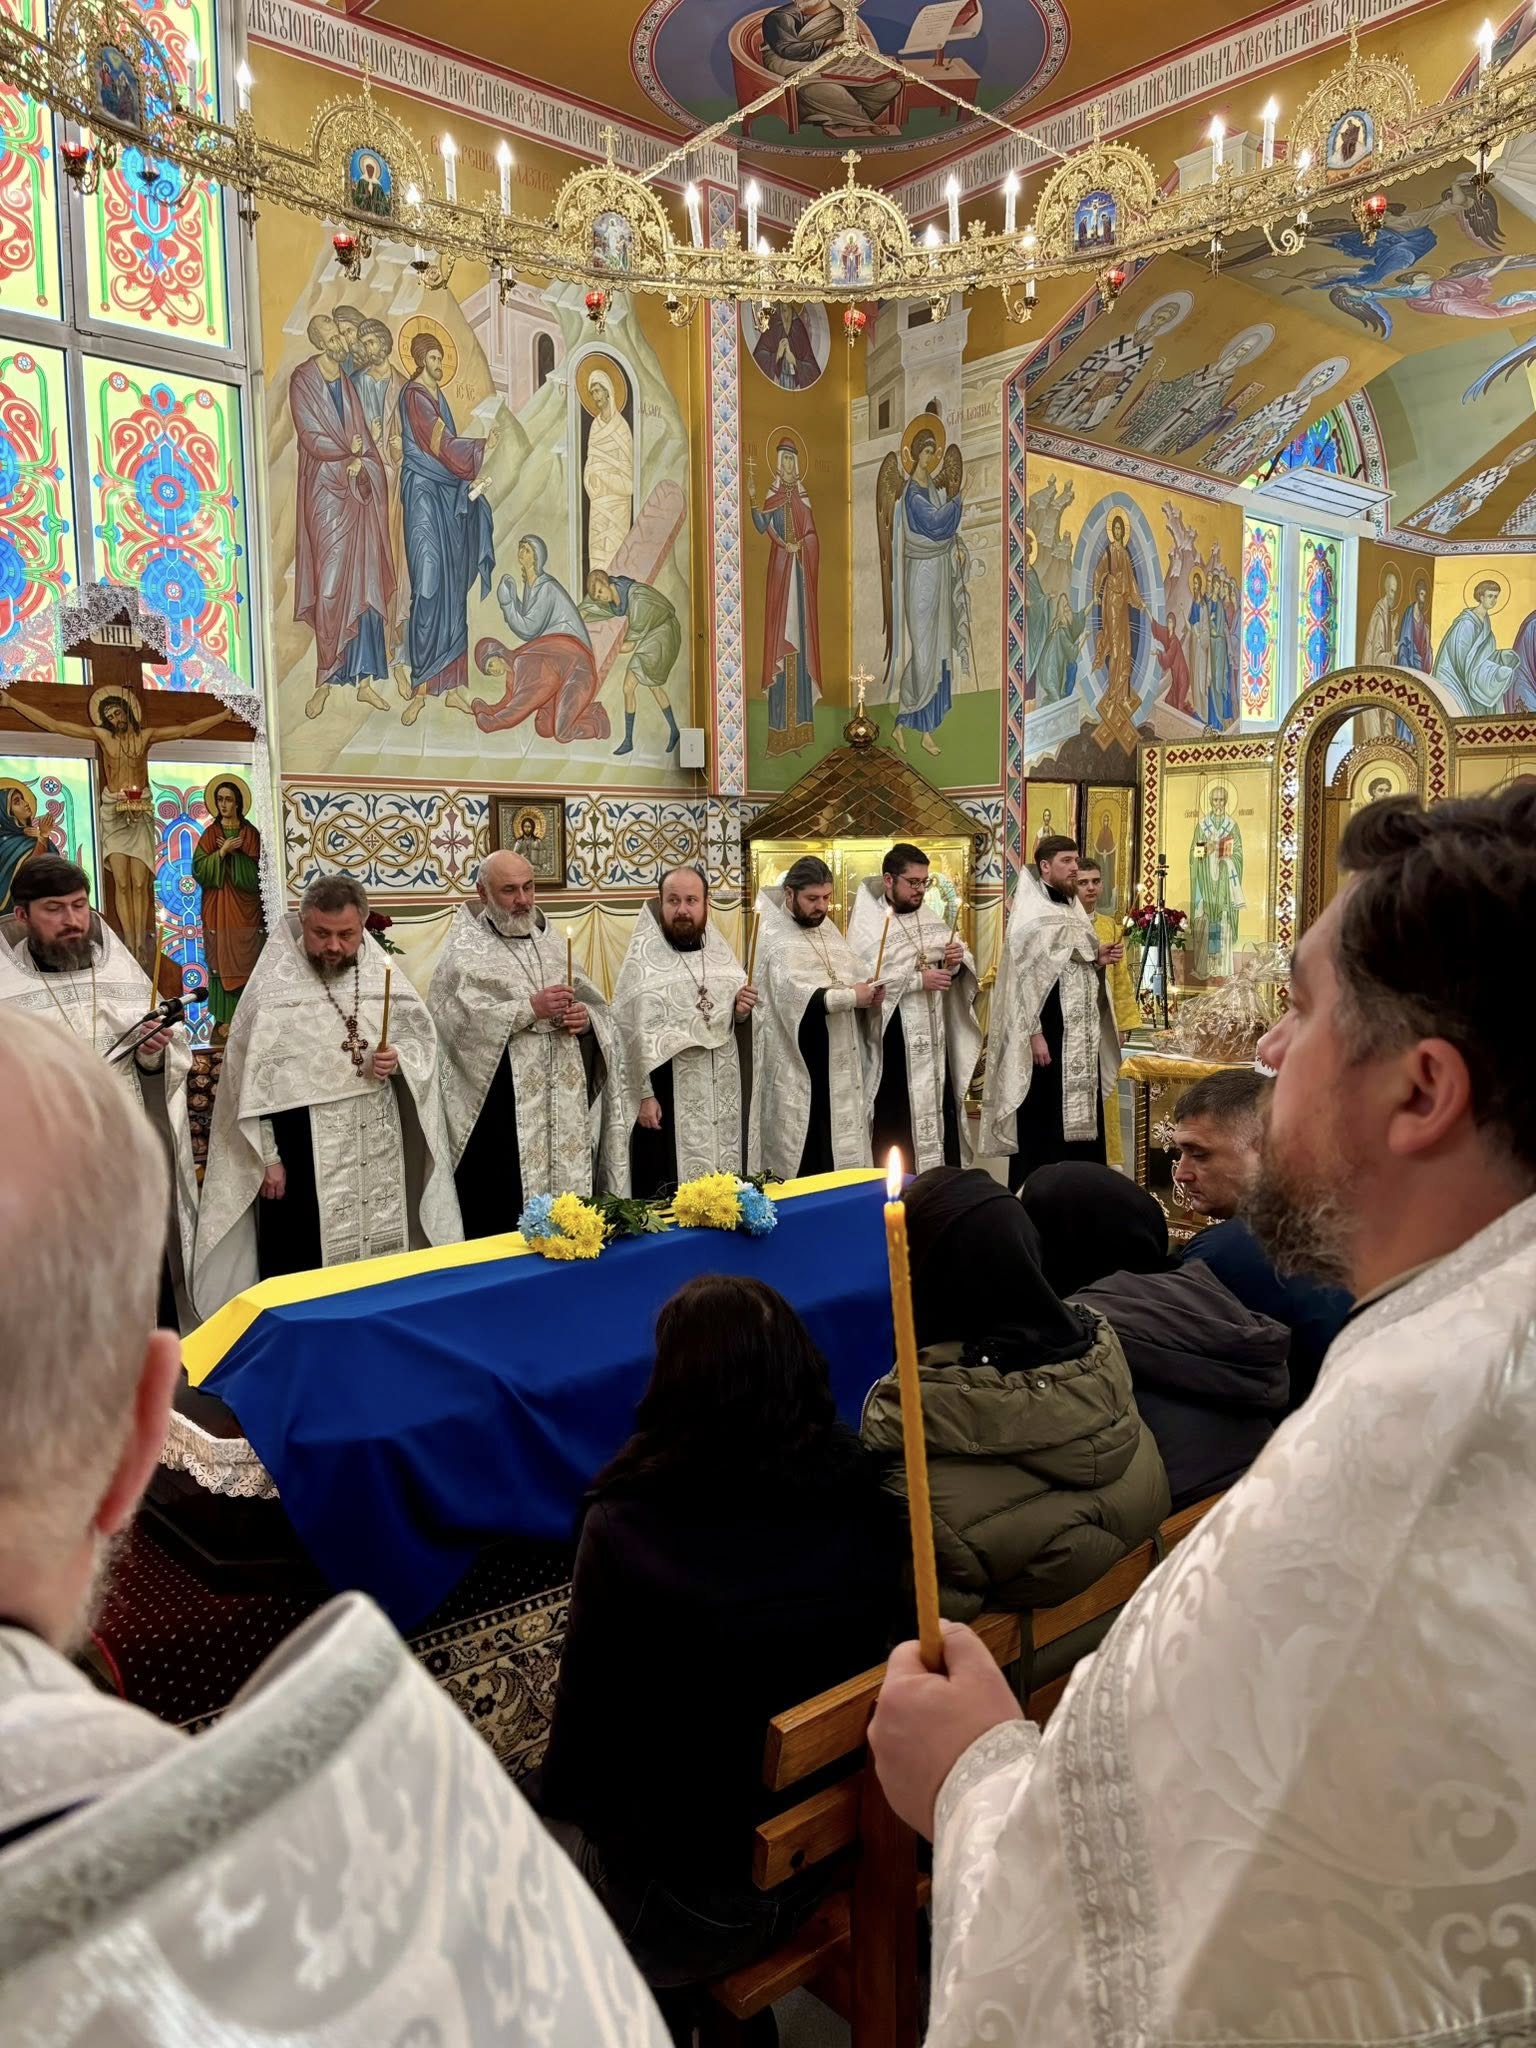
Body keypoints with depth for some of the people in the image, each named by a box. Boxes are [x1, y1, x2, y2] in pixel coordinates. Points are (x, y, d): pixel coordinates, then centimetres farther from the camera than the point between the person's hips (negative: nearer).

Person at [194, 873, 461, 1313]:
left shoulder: (381, 973, 3)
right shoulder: (273, 987, -10)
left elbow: (421, 1035, 13)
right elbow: (251, 1078, -9)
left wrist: (399, 1058, -10)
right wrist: (267, 1157, -10)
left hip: (378, 1143, 4)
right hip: (303, 1147, -4)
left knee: (380, 1248, 12)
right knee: (302, 1265, 1)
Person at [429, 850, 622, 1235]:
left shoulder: (556, 944, 15)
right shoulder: (464, 952, -3)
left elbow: (596, 1008, 15)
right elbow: (457, 1020, -16)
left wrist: (585, 1019, -7)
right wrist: (530, 1008, -19)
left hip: (565, 1109, 5)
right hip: (500, 1113, -5)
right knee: (501, 1221, -3)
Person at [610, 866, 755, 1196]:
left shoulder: (719, 950, 7)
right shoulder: (643, 958, -10)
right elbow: (632, 1032, -13)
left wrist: (740, 1011, -4)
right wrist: (644, 1094, -16)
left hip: (720, 1091, 6)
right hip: (668, 1091, -5)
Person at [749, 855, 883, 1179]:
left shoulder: (829, 929, 15)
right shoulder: (772, 936, -8)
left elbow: (853, 979, 16)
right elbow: (791, 995, -21)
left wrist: (869, 994, -7)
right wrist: (849, 997, -19)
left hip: (839, 1063, 7)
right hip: (796, 1067, -7)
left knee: (840, 1149, 9)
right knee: (802, 1156, -3)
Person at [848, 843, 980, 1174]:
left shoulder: (932, 922, 12)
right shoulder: (866, 926, -8)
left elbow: (959, 973, 15)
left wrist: (956, 963, -8)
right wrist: (918, 978, -20)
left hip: (937, 1042, 6)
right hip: (893, 1046, -6)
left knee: (941, 1116, 10)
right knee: (898, 1125, -2)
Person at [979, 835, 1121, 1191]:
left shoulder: (1075, 911, 15)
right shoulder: (1029, 916, -8)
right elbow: (1022, 977, -15)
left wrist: (1099, 960, 2)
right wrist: (1034, 1033, -20)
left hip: (1082, 1036, 8)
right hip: (1048, 1033, -8)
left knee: (1081, 1117, 9)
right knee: (1042, 1124, -3)